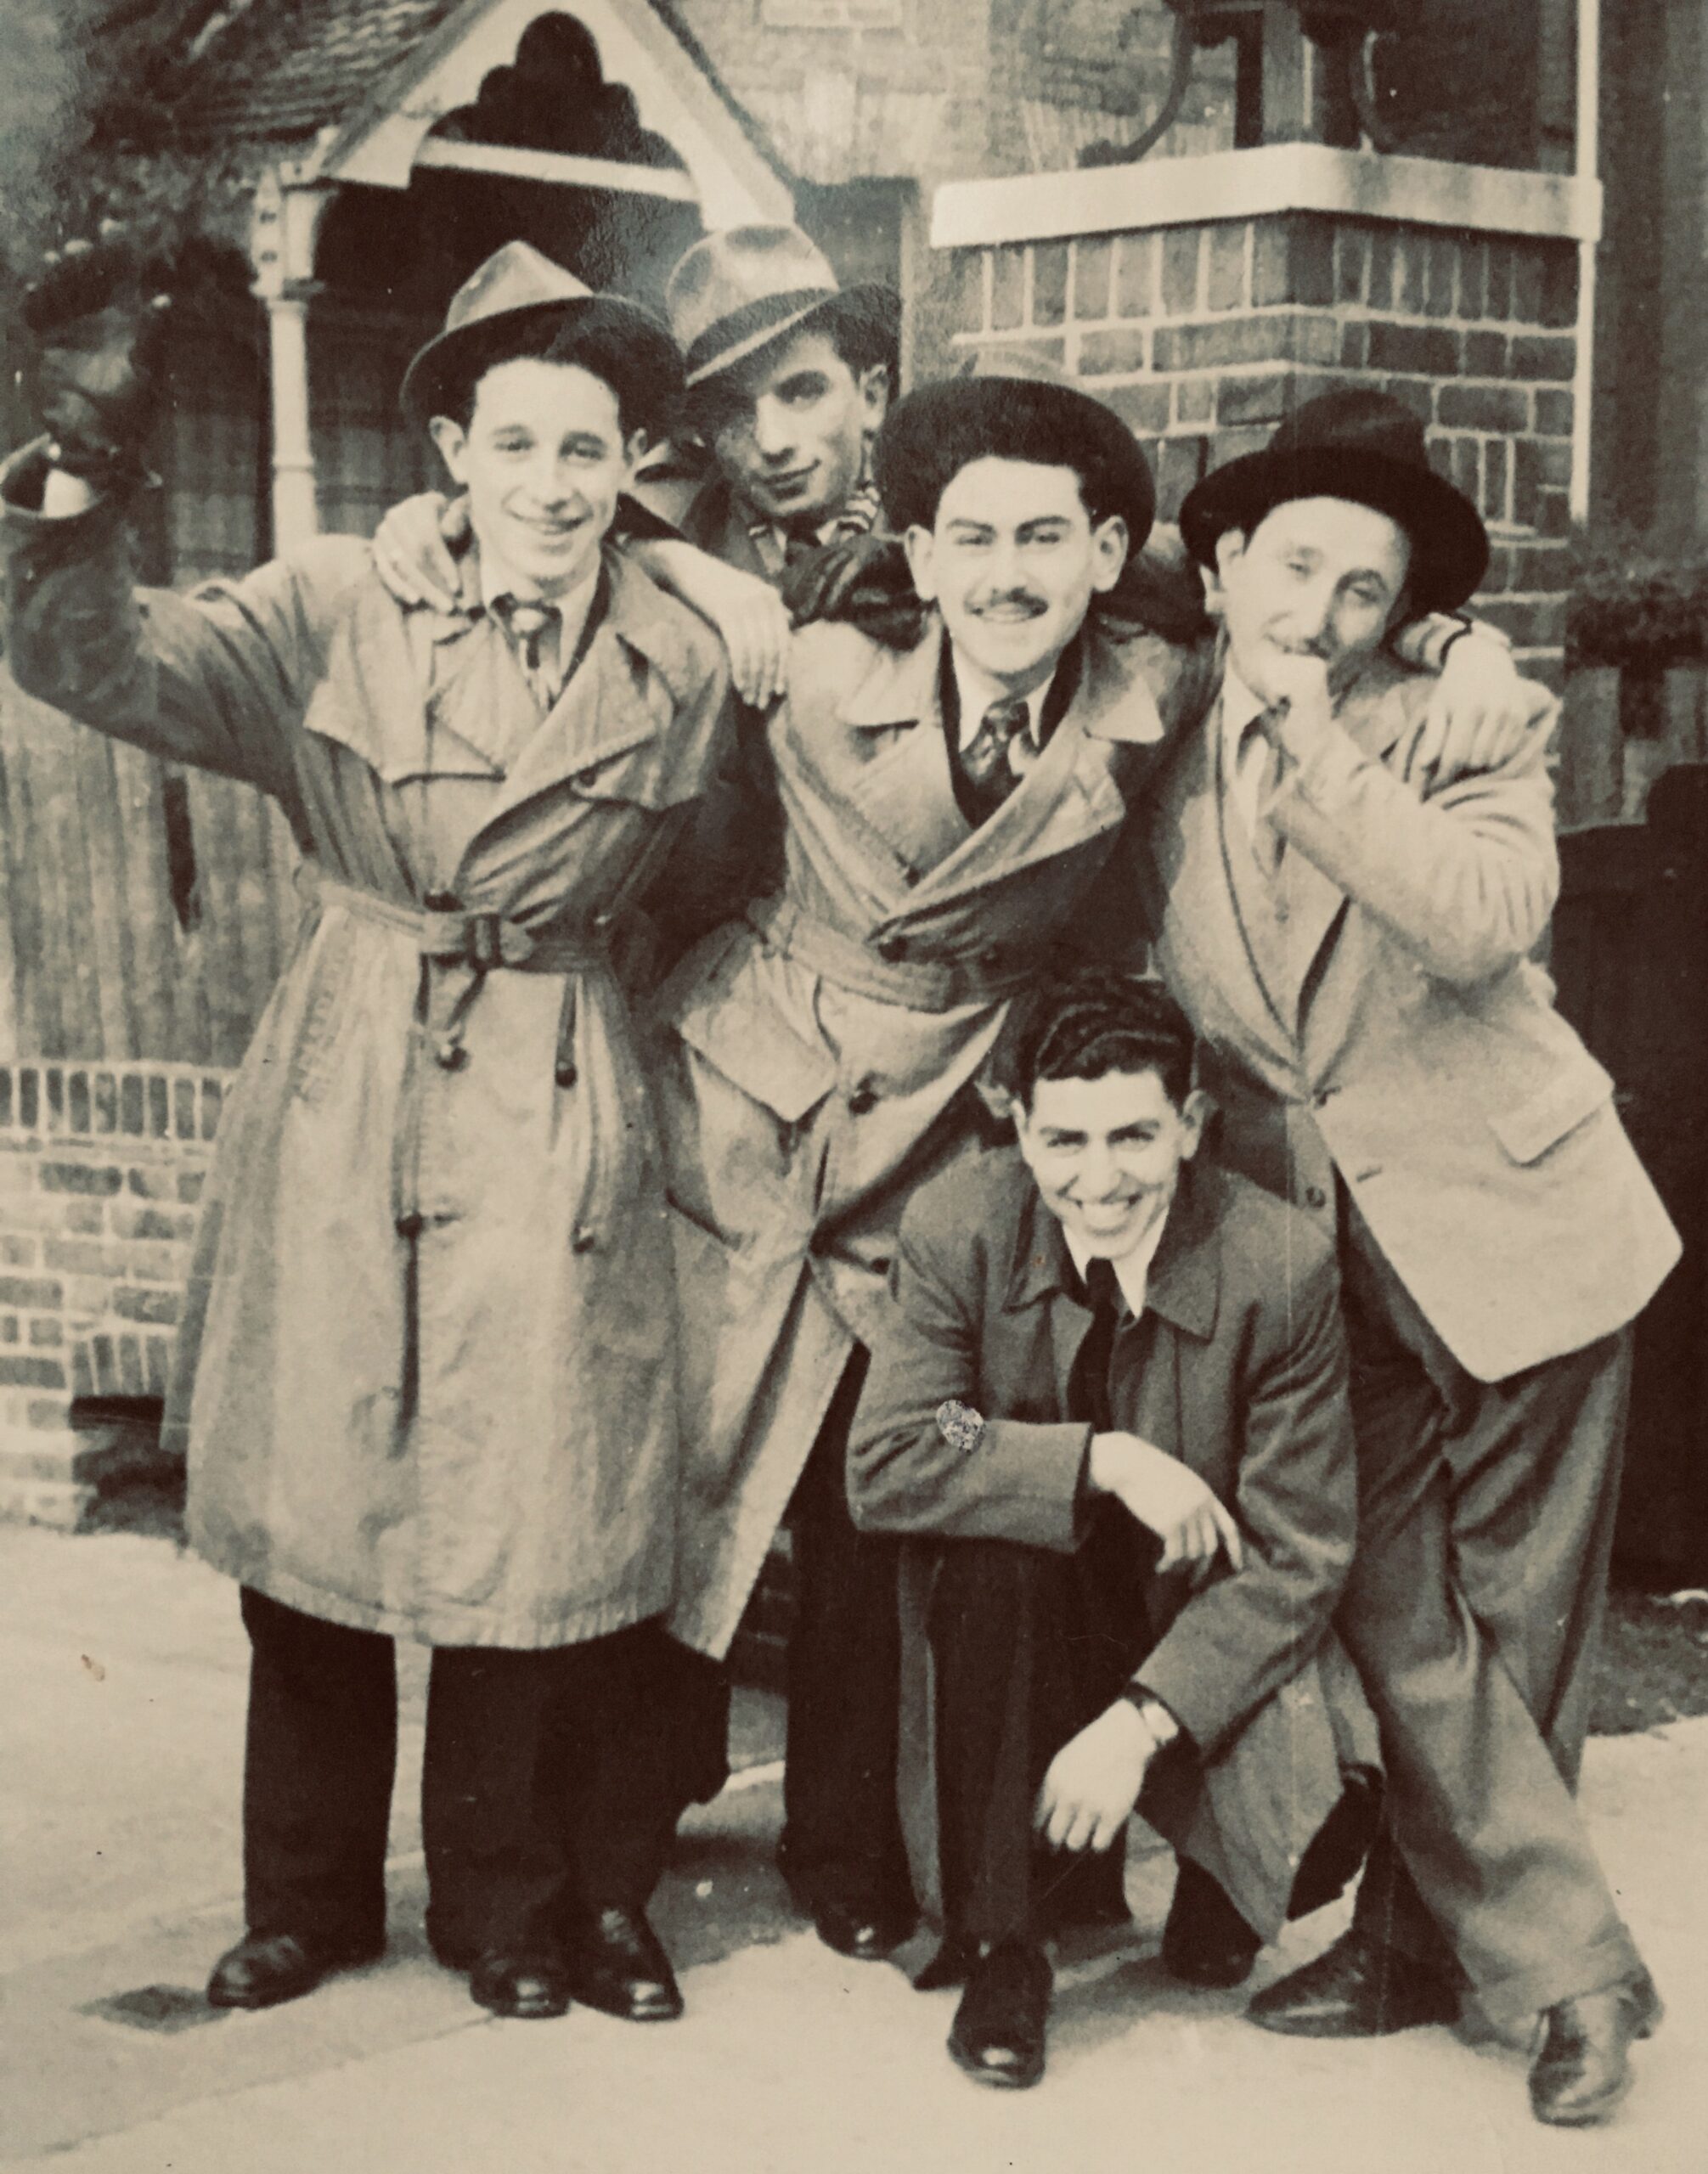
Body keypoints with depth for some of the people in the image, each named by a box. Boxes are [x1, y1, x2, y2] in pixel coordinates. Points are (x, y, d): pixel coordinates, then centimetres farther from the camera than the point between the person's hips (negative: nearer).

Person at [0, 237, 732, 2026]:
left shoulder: (678, 675, 4)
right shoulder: (338, 613, -1)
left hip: (550, 1126, 0)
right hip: (335, 1108, 0)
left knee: (532, 1523, 2)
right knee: (307, 1519, 7)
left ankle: (522, 1907, 22)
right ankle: (310, 1900, 26)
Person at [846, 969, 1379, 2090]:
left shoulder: (1281, 1266, -18)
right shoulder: (957, 1227, -14)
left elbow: (1299, 1559, -15)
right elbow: (886, 1468, -20)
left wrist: (1139, 1722, -26)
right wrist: (1106, 1460, -31)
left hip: (1205, 1642, -1)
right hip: (1028, 1620, 1)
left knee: (1324, 1821, -28)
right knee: (990, 1542, -33)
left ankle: (1215, 1900, 15)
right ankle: (998, 1953, -15)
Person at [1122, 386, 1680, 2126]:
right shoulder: (1162, 763, 5)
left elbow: (1482, 923, -24)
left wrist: (1321, 749, -21)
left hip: (1506, 1221, -3)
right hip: (1323, 1250, 3)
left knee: (1509, 1625, 4)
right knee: (1396, 1615, -5)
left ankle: (1425, 1935, 18)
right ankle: (1568, 1971, 4)